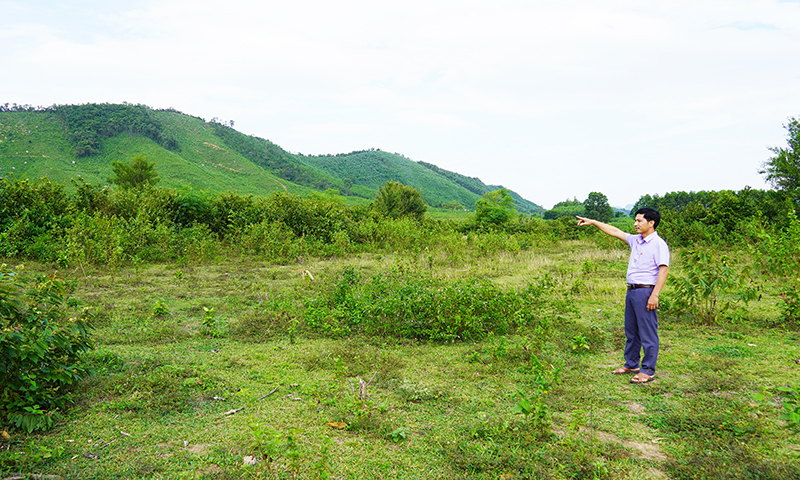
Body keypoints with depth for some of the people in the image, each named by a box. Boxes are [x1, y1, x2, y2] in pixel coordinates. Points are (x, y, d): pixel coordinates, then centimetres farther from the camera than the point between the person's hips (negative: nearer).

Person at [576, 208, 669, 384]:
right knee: (631, 330, 16)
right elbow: (615, 232, 22)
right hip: (631, 290, 9)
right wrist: (592, 222, 21)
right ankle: (631, 364, 27)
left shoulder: (659, 244, -10)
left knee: (648, 332, -3)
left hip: (645, 292, -9)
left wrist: (655, 295, -22)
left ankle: (648, 371, 4)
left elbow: (664, 270, -16)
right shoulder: (635, 240, 14)